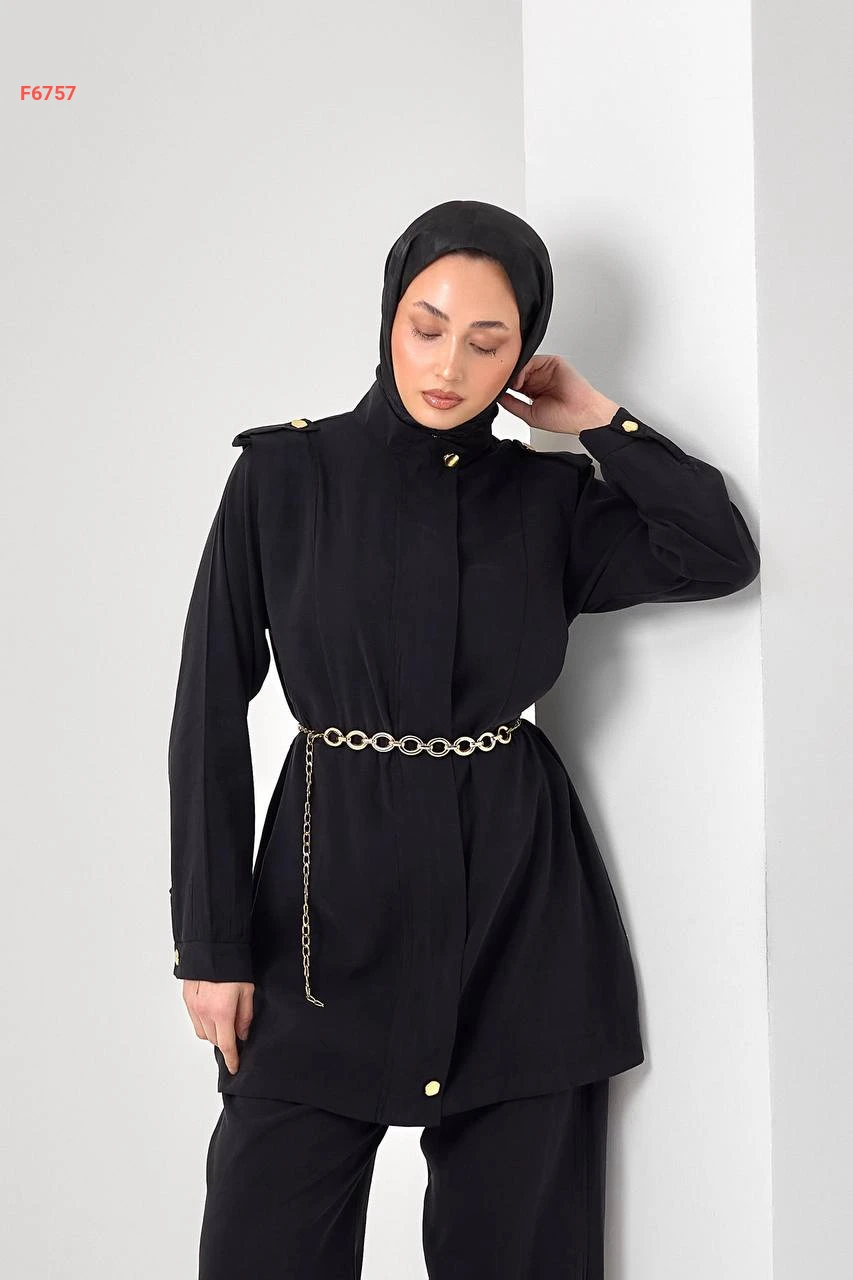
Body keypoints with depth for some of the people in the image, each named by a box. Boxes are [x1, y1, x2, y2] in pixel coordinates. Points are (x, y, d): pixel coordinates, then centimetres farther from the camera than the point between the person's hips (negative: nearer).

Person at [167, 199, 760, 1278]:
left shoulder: (550, 496, 4)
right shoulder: (284, 474, -2)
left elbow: (721, 555, -10)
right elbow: (212, 710, -2)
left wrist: (597, 419, -3)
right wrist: (213, 942, -5)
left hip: (520, 903, 2)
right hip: (335, 900, -1)